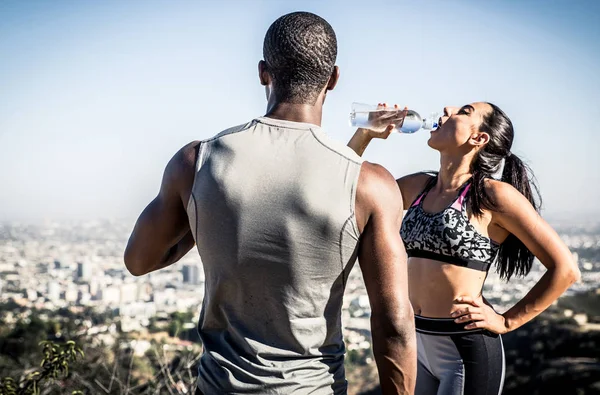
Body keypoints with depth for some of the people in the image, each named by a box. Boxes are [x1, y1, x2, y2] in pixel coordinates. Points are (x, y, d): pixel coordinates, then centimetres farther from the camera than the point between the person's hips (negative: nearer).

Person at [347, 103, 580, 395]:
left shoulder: (492, 195, -11)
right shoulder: (420, 187, 6)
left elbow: (565, 269, -11)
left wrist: (506, 322, -9)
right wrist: (366, 132, 4)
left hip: (467, 347, -6)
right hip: (414, 341, 6)